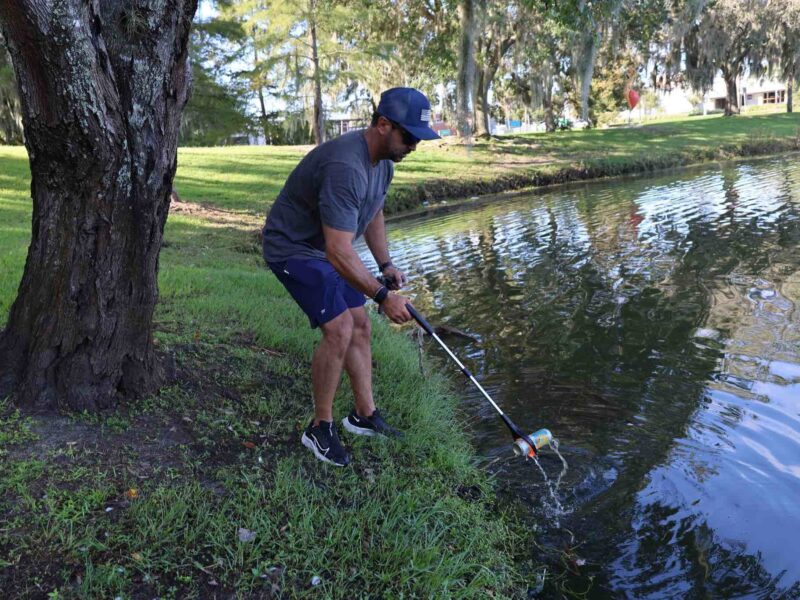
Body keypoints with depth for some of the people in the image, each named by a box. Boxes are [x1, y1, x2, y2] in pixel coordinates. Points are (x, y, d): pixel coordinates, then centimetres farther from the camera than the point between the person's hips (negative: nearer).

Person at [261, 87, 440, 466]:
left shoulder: (384, 160, -1)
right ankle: (320, 428, 1)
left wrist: (386, 265, 8)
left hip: (329, 248, 10)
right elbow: (339, 254, -37)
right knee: (339, 329, -18)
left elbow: (373, 215, 17)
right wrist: (383, 297, -31)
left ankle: (364, 415, 22)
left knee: (360, 326, 8)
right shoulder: (345, 167, -34)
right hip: (294, 248, -10)